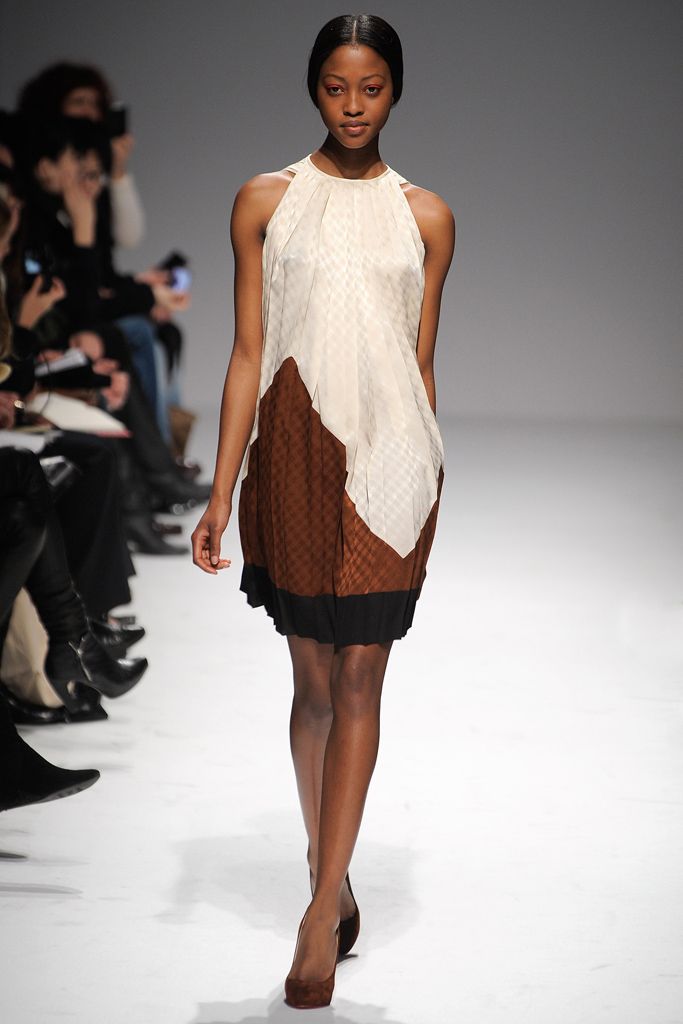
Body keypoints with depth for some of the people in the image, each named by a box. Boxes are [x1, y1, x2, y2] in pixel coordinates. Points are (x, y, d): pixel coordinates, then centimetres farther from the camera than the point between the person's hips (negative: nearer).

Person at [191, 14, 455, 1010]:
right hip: (294, 452, 0)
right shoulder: (265, 201, 5)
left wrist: (421, 478, 13)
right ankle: (335, 878, 25)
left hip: (390, 456, 0)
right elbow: (248, 352, 3)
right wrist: (220, 494, -2)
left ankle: (322, 910, -2)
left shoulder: (426, 215, 7)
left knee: (358, 684, -3)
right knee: (314, 680, 9)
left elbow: (420, 362, 11)